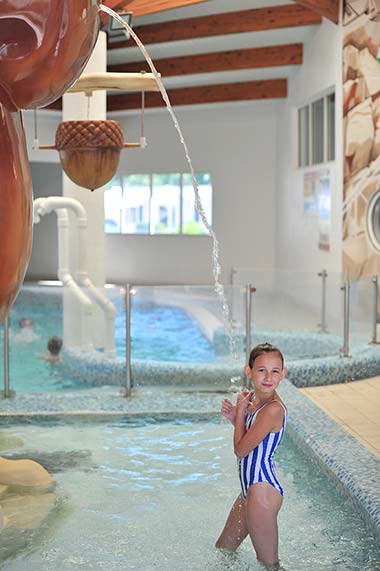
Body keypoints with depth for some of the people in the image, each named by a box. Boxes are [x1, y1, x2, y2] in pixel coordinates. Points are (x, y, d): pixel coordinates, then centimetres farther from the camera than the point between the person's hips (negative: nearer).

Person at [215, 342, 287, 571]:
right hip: (252, 489, 10)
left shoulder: (273, 408, -23)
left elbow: (241, 449, -19)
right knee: (222, 552, 26)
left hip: (263, 490, -10)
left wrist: (240, 412, -8)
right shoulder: (255, 400, 5)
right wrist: (235, 417, 2)